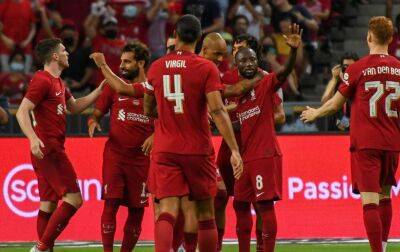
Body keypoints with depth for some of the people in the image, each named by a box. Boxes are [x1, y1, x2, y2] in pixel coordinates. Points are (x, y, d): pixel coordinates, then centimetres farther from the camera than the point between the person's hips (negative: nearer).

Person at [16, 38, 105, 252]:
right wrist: (33, 138, -33)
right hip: (48, 149, -10)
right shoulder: (42, 80, -11)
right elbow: (22, 112, -19)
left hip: (51, 149, 10)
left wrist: (100, 89, 27)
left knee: (49, 205, 9)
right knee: (73, 199, -14)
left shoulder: (57, 82, 19)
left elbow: (75, 107, 32)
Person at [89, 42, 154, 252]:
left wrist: (154, 135, -13)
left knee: (137, 209, 4)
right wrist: (93, 122, -12)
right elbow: (97, 113, 11)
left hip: (142, 156, 0)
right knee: (111, 204, -10)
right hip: (115, 153, 0)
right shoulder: (113, 86, 8)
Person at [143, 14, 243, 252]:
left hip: (164, 151, 2)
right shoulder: (207, 68, -7)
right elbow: (218, 110, -16)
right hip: (198, 150, -2)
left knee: (167, 210, -7)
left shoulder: (156, 68, 4)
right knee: (205, 212, 12)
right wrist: (235, 150, -17)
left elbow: (148, 110, 16)